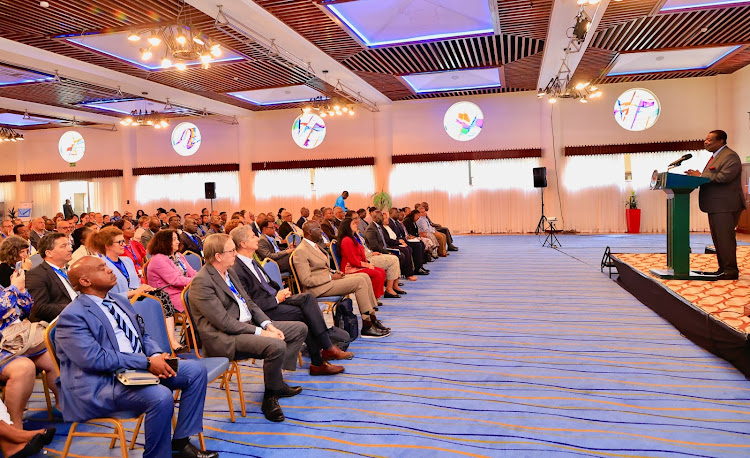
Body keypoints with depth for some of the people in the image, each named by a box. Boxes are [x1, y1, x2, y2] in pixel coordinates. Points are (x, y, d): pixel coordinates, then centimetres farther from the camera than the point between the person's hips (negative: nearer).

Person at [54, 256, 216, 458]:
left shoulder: (120, 300, 14)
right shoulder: (72, 316, -11)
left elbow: (143, 335, 18)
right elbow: (95, 359, -20)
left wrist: (157, 356, -5)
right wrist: (147, 362, -21)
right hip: (101, 383, -8)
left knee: (196, 370, -3)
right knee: (161, 397, -32)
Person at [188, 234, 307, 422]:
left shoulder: (230, 272, 13)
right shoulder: (201, 282, -16)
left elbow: (249, 302, 16)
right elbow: (224, 322, -21)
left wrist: (268, 325, -1)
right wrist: (260, 333, -20)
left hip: (248, 325, 10)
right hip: (223, 338, -10)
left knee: (300, 329, 6)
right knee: (277, 346, -32)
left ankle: (276, 380, 12)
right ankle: (270, 397, -7)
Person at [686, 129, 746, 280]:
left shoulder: (730, 156, -11)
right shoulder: (715, 156, 21)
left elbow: (723, 177, -23)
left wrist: (700, 176, -15)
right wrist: (697, 176, 4)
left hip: (725, 206, -10)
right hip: (715, 206, 10)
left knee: (725, 238, -8)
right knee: (718, 239, 14)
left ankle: (731, 271, -2)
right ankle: (723, 269, 21)